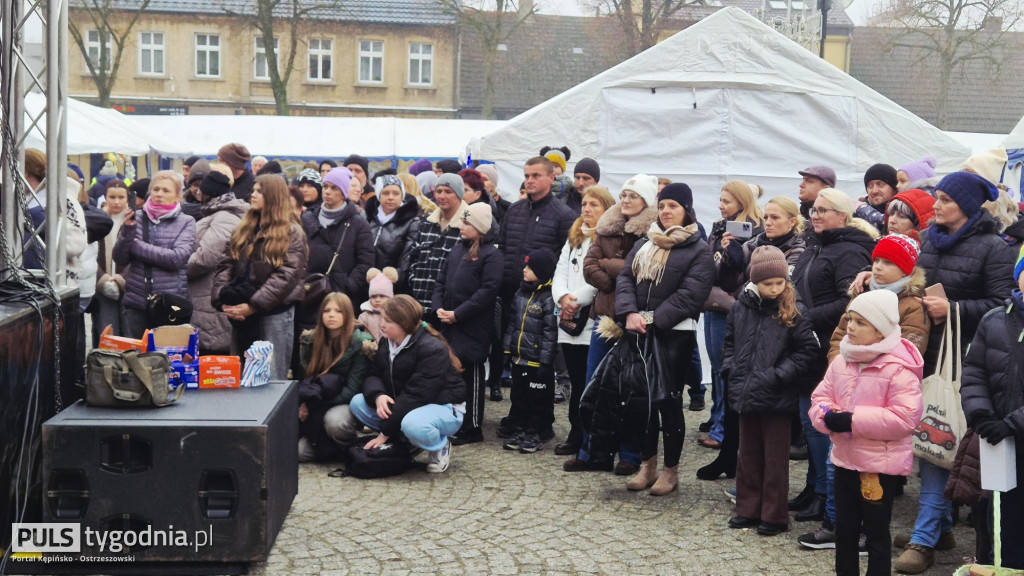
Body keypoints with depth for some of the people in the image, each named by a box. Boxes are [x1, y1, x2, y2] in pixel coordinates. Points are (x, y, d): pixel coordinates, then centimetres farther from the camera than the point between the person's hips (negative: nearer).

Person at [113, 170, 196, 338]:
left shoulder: (186, 222, 1)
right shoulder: (137, 218, 6)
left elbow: (177, 258, -14)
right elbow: (120, 260, 4)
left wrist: (136, 245, -9)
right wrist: (127, 230, -13)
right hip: (135, 303, 2)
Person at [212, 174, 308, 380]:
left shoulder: (292, 233, -4)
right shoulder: (243, 229, 15)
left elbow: (286, 275, -14)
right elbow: (226, 266, 9)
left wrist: (253, 306, -19)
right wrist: (222, 300, -9)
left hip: (275, 314, -6)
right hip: (240, 315, 6)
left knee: (272, 380, -2)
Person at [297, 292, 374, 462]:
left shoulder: (360, 344, -10)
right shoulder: (310, 340, 4)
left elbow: (351, 391, -14)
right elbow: (303, 378, 7)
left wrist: (313, 405, -18)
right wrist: (303, 404, -14)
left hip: (347, 404, -3)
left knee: (334, 420, -38)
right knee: (297, 451, -20)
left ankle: (348, 450, -7)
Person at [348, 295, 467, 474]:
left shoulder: (432, 349, -25)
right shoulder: (386, 343, 2)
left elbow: (415, 395, -29)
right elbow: (373, 375, 0)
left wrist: (385, 432, -27)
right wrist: (378, 396, -27)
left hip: (444, 408, -8)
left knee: (413, 424, -41)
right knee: (357, 403, -6)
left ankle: (441, 447, -6)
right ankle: (405, 442, 3)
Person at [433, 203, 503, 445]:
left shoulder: (490, 254, -9)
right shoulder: (457, 250, 14)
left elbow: (488, 291, -17)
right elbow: (441, 281, 17)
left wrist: (458, 314, -17)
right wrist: (439, 307, -1)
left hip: (472, 327, -7)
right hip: (449, 325, 7)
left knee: (471, 377, -1)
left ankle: (471, 428, 7)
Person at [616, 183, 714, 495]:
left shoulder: (698, 251, -2)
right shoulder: (643, 246, 17)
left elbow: (690, 294, -12)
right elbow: (625, 279, 8)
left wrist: (653, 320, -17)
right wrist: (630, 313, -10)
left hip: (675, 333, -5)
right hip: (640, 331, 6)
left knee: (668, 399, -3)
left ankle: (671, 470, 8)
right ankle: (648, 465, 19)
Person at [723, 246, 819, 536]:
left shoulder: (791, 311, -9)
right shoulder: (742, 306, 3)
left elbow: (807, 348, -9)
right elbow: (729, 342, 15)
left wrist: (778, 375, -15)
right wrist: (731, 370, 3)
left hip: (776, 399, -4)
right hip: (746, 394, 4)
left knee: (775, 458, 5)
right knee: (748, 455, 15)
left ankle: (774, 516, 14)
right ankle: (748, 509, 26)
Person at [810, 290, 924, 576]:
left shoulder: (899, 368, -17)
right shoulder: (841, 361, 4)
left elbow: (904, 418, -24)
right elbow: (819, 399, 10)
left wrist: (853, 420, -24)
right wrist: (828, 417, -15)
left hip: (881, 466, -7)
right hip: (845, 459, 7)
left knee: (876, 535, 4)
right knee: (844, 531, 16)